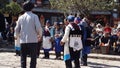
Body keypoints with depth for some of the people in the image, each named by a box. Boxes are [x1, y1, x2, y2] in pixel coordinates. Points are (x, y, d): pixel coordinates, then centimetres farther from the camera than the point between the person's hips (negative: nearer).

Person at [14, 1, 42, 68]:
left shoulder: (21, 17, 6)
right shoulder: (34, 16, -4)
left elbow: (17, 29, 9)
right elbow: (38, 27, -13)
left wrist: (16, 36, 29)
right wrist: (40, 35, 6)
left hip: (23, 41, 3)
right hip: (33, 40, -3)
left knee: (23, 58, 11)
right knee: (33, 58, 3)